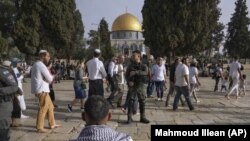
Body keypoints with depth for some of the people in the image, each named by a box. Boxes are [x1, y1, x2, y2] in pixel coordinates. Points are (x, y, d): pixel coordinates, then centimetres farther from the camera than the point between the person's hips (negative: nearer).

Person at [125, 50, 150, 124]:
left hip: (141, 85, 0)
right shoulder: (130, 66, 6)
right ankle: (129, 117, 7)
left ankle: (142, 117, 17)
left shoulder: (144, 66, 1)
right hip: (132, 86, 0)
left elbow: (146, 73, -18)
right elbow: (127, 75, 5)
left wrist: (135, 72, -26)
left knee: (142, 102, 6)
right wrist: (129, 81, -14)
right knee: (131, 101, -1)